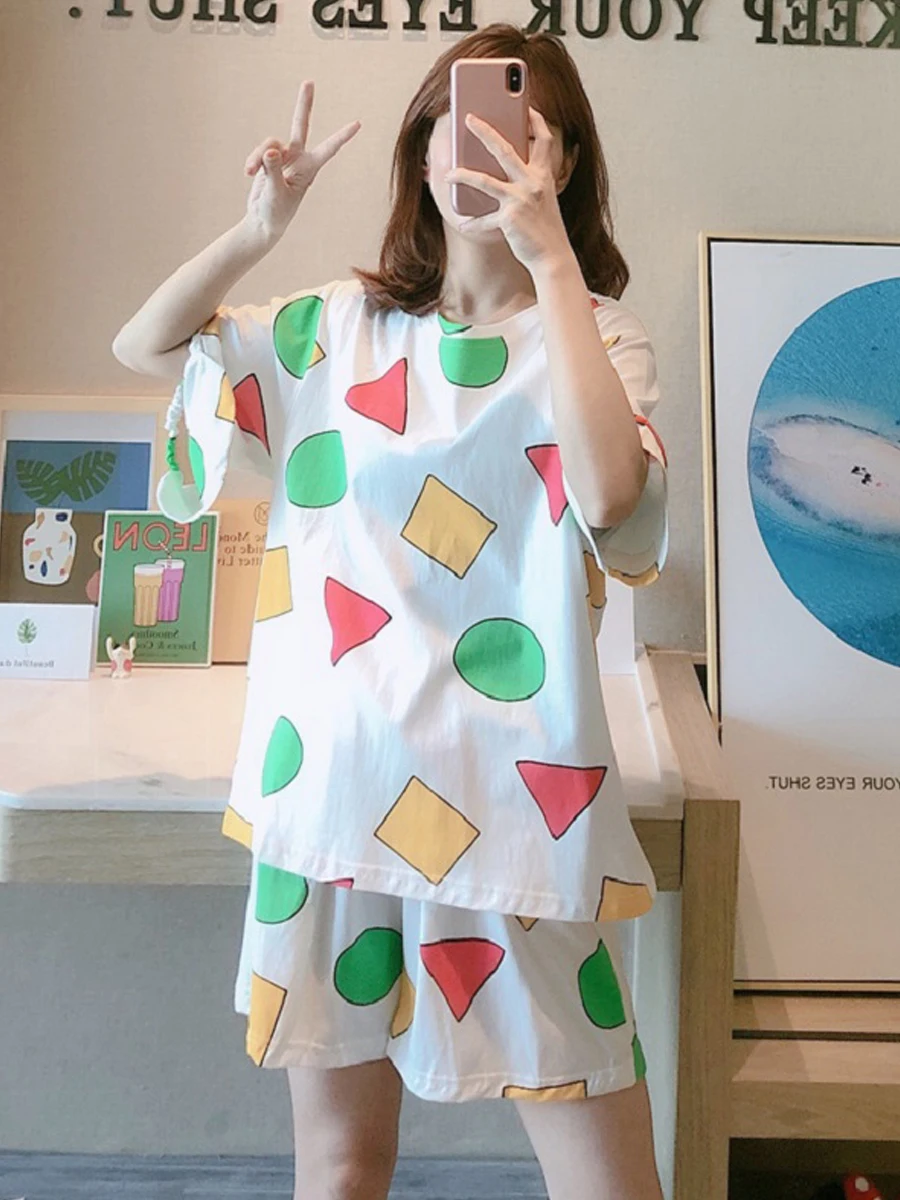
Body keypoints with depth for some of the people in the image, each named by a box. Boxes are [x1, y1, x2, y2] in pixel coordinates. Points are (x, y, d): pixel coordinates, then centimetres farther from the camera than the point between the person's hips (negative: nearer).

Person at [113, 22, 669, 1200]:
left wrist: (550, 258, -16)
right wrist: (258, 228, 0)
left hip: (510, 794, -2)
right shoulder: (343, 325, 9)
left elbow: (608, 494, -19)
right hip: (332, 780, 3)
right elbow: (141, 346, 14)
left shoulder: (597, 334, 1)